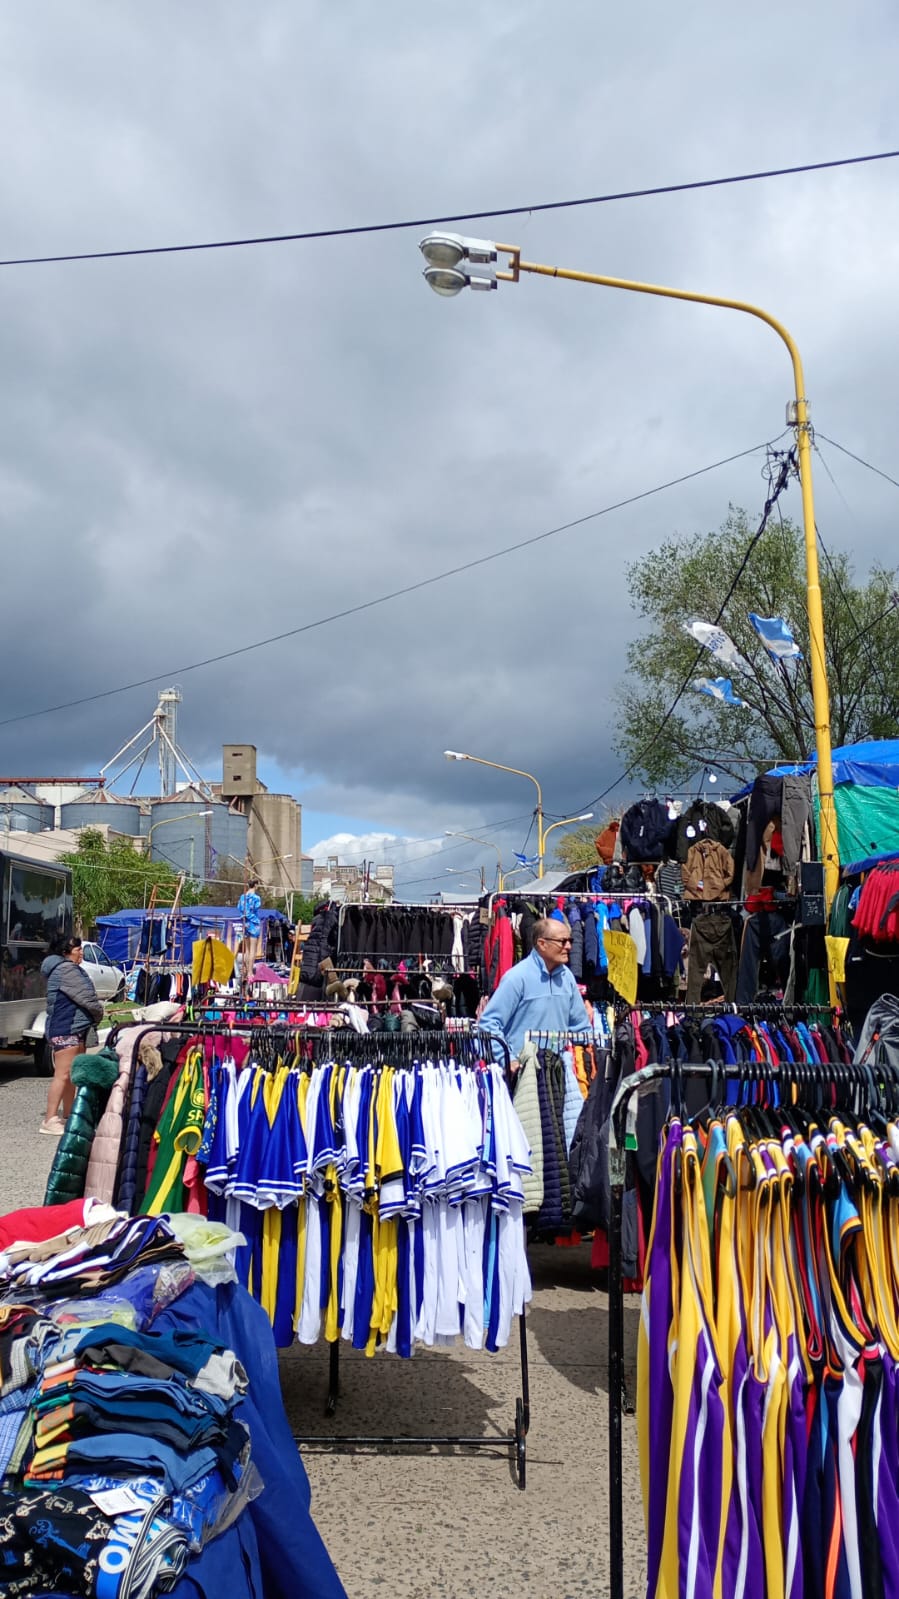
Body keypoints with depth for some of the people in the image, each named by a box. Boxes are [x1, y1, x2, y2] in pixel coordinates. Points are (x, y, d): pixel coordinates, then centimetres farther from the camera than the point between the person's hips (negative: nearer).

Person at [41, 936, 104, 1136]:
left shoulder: (71, 969, 19)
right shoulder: (67, 969, -14)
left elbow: (82, 997, 22)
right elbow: (86, 998, -16)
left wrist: (94, 1013, 6)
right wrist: (99, 1013, 1)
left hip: (75, 1029, 10)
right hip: (65, 1029, -10)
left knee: (73, 1075, 14)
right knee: (62, 1075, -10)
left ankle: (68, 1116, 21)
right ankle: (50, 1120, -8)